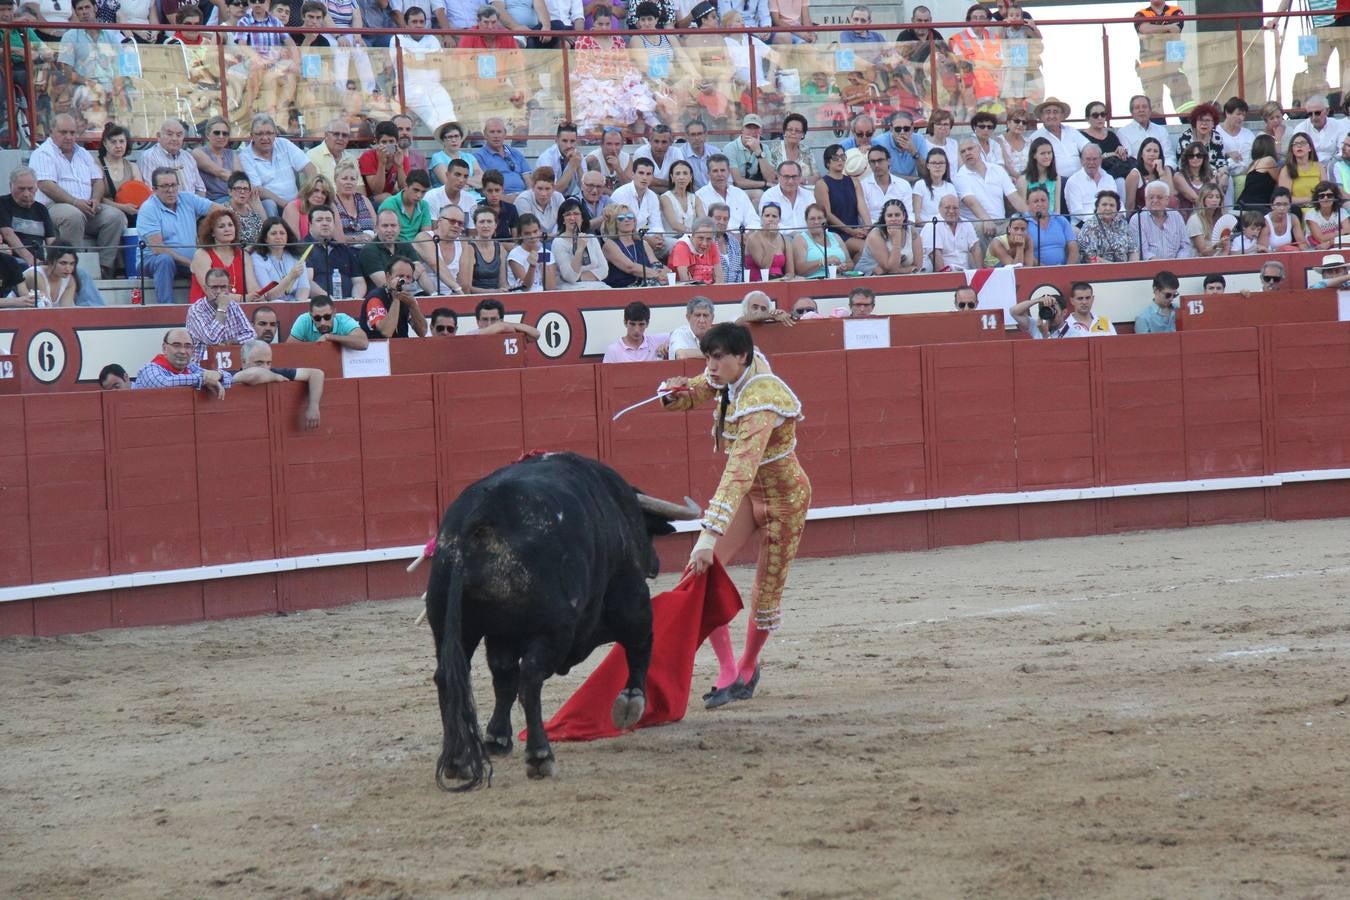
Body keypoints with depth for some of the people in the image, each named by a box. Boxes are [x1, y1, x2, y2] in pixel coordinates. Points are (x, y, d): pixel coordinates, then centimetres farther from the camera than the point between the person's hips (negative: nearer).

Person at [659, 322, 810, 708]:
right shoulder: (730, 377, -11)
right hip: (746, 490, 7)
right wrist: (678, 393, -17)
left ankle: (748, 666, 33)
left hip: (783, 496, -7)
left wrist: (711, 532, -53)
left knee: (767, 593, 4)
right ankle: (728, 672, -8)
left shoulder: (760, 403, -35)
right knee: (702, 568, -12)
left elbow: (741, 471, -45)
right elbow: (696, 392, 10)